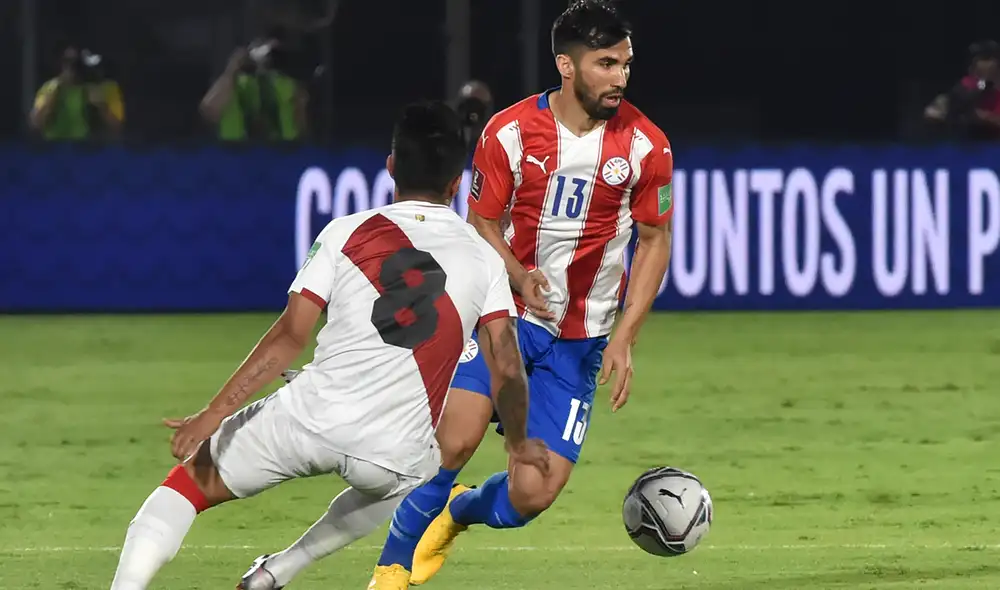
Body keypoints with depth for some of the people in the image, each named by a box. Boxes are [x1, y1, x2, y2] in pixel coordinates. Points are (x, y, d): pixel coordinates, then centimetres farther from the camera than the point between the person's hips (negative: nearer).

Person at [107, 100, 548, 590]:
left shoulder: (346, 233, 5)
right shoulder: (483, 258, 10)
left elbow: (291, 335, -1)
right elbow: (507, 368, 6)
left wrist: (214, 413, -1)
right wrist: (519, 443, 24)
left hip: (314, 416, -2)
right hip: (397, 454, 2)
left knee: (190, 482, 15)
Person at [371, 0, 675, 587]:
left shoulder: (646, 146, -8)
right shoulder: (509, 132, -9)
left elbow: (656, 240, 3)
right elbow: (482, 223, 2)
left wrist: (624, 339, -4)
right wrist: (519, 276, -20)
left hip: (581, 339, 1)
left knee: (533, 494, -7)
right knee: (455, 440, -22)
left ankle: (458, 512, 29)